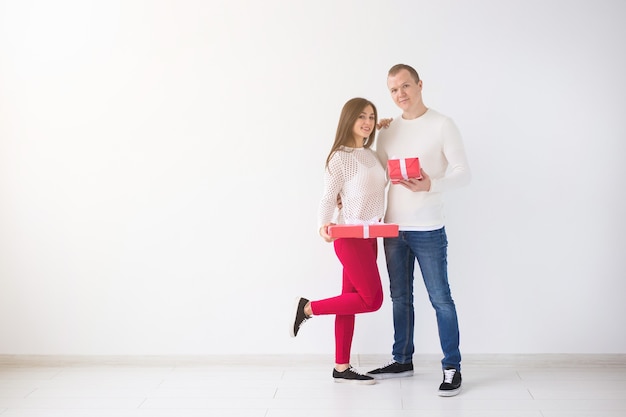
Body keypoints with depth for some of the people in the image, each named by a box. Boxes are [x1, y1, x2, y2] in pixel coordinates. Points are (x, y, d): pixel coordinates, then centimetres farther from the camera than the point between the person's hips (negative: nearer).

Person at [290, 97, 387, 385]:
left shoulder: (372, 155, 12)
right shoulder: (340, 157, -11)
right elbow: (328, 199, -14)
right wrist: (323, 226, -31)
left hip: (369, 236, 8)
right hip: (350, 237, -7)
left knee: (352, 300, 9)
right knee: (372, 299, -7)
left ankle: (342, 368, 15)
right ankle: (308, 308, 7)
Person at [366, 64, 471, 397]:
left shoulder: (442, 125, -5)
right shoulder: (388, 130, 11)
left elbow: (463, 174, -10)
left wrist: (430, 185, -26)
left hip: (428, 230, -5)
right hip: (393, 228, 6)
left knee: (440, 298, -1)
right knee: (400, 298, 14)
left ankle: (452, 368, 9)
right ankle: (402, 360, 27)